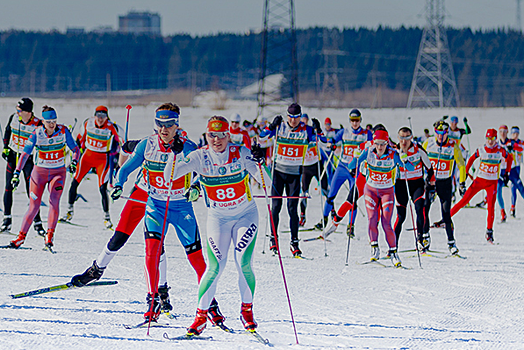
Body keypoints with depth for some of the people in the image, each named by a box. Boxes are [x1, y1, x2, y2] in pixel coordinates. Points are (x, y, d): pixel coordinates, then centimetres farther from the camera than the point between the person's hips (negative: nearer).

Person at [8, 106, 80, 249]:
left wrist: (74, 162, -25)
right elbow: (25, 153, -11)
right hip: (39, 172, 0)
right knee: (34, 206, -2)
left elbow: (75, 149, -4)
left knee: (54, 200, -21)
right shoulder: (37, 134, -11)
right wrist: (17, 173, -20)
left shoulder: (63, 131, -10)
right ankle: (21, 236, 13)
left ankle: (50, 235, -19)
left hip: (58, 172, 0)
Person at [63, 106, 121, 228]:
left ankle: (107, 217, 1)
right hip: (88, 155, 3)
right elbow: (80, 139, 9)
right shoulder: (88, 123, -6)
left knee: (103, 188, -12)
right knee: (75, 183, -3)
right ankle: (70, 212, 12)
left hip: (103, 159, -3)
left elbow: (117, 145, -2)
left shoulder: (111, 128, -14)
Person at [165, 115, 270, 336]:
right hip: (218, 217, 1)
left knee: (243, 264, -13)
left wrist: (260, 162, -39)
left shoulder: (241, 154, -14)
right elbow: (170, 176, -16)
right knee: (215, 267, -11)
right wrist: (175, 155, -33)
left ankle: (247, 310, 8)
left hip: (246, 216, -1)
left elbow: (265, 180, -20)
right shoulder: (200, 157, -10)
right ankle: (201, 314, 0)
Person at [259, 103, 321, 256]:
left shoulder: (306, 130, -1)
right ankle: (273, 238, 11)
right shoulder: (280, 128, -2)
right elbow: (262, 135, -8)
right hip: (278, 171, 0)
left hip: (295, 174, 0)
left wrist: (317, 131, -19)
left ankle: (294, 242, 4)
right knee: (276, 206, -1)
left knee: (292, 208, -1)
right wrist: (272, 126, -23)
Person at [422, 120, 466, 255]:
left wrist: (462, 183, 4)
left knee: (446, 214, -6)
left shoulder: (453, 147, -7)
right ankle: (425, 237, 10)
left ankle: (451, 242, 5)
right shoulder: (428, 144, -2)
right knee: (423, 209, -8)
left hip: (445, 183, -2)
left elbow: (461, 165, 5)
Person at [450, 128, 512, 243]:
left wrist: (507, 173, 10)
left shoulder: (500, 151, -8)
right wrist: (465, 172, 4)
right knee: (464, 200, -4)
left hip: (492, 182, 0)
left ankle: (489, 231, 0)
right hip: (479, 180, 0)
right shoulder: (481, 150, -7)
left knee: (491, 206, -11)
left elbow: (509, 158, 11)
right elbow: (472, 159, 9)